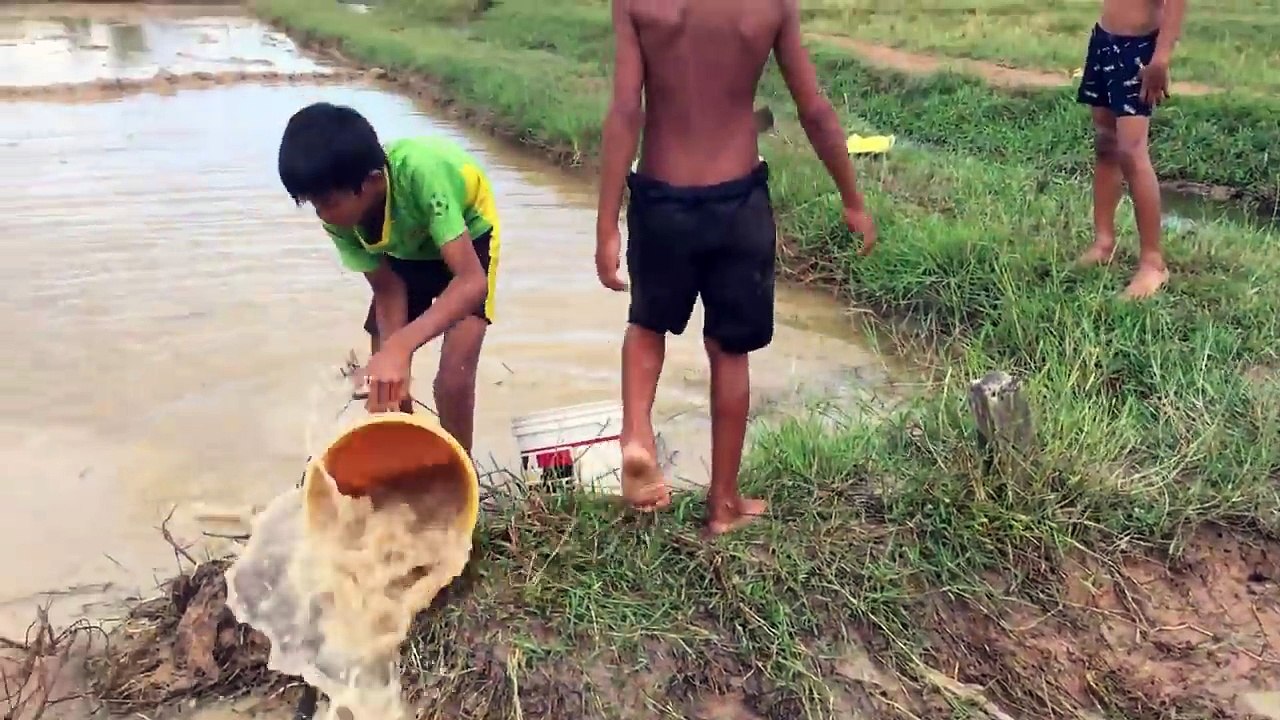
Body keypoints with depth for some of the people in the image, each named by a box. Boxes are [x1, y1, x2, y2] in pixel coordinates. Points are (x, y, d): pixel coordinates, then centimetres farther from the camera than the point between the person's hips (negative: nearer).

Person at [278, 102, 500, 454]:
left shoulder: (421, 172, -42)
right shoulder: (339, 215, -25)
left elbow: (472, 280, -46)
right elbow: (388, 289, -14)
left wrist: (401, 346, -57)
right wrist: (389, 356, -31)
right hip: (405, 246, 5)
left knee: (453, 379, -16)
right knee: (385, 379, -1)